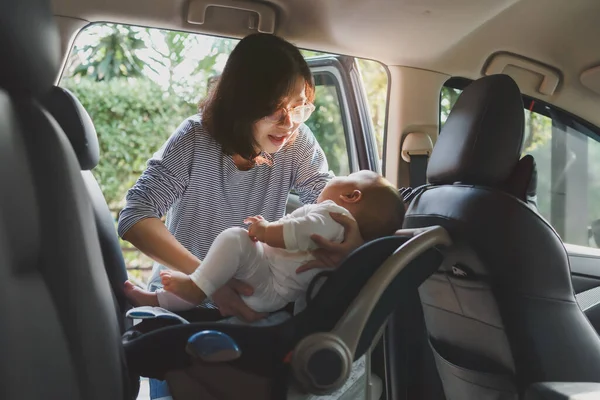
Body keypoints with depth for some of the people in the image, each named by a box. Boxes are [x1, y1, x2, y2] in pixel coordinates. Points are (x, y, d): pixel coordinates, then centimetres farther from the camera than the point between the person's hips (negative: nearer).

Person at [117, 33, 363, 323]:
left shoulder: (298, 143, -9)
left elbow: (334, 203, -10)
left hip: (253, 293, 3)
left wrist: (353, 238, -37)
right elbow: (136, 218, -24)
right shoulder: (196, 139, -18)